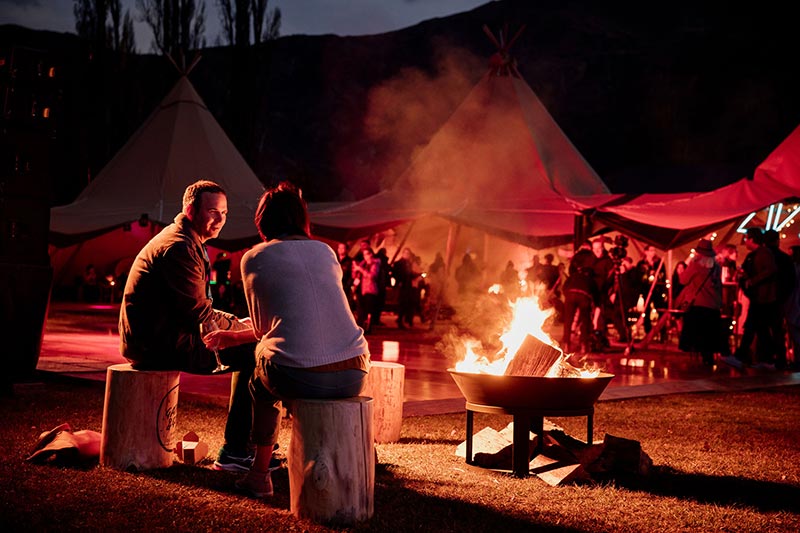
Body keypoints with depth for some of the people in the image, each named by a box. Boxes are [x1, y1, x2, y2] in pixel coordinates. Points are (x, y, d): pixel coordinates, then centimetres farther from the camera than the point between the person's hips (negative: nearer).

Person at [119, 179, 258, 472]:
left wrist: (236, 321, 8)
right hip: (158, 346, -11)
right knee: (251, 353, -12)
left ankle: (249, 443, 19)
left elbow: (195, 309, 21)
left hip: (159, 338, 11)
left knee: (248, 348, 15)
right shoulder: (179, 247, -17)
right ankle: (233, 452, -7)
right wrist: (239, 326, -4)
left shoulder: (188, 243, 17)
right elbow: (199, 313, -19)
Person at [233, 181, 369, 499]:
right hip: (353, 377, 3)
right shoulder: (325, 251, 18)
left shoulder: (254, 258, 8)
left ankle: (260, 474, 32)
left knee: (260, 379, 31)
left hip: (297, 379, -3)